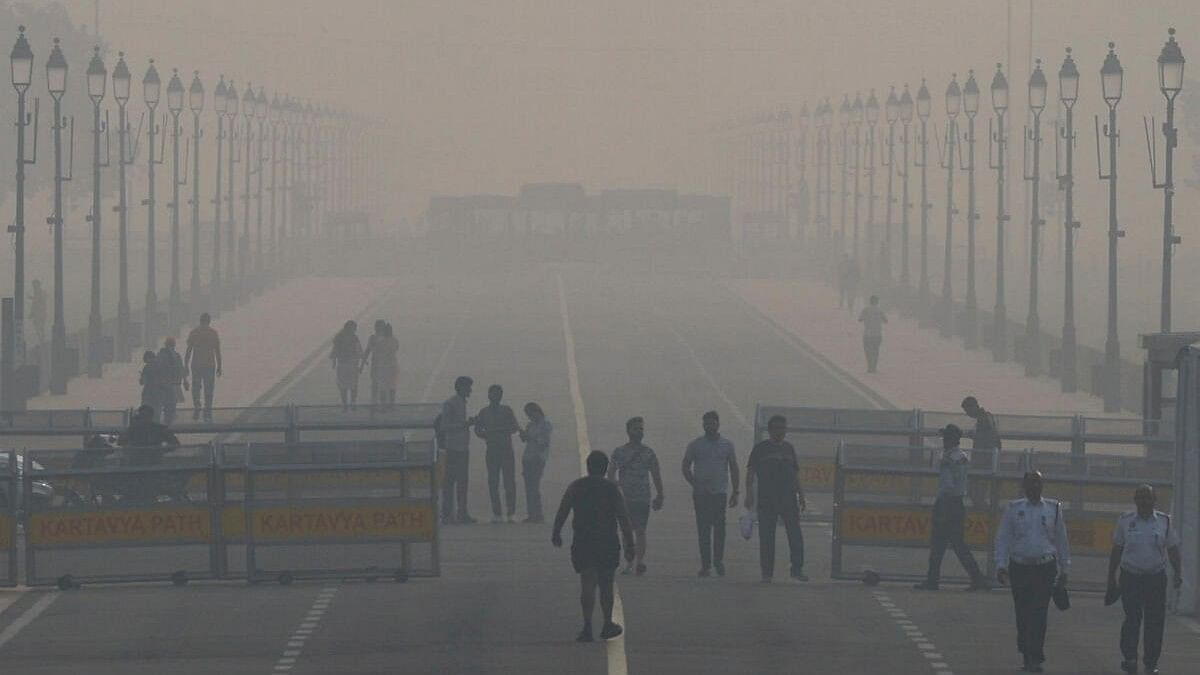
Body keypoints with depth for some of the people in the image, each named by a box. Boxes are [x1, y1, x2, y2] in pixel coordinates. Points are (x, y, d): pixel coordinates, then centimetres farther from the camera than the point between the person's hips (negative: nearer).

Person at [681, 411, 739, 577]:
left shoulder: (727, 445, 8)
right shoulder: (694, 445, 7)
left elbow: (734, 469, 11)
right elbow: (686, 467, 9)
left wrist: (735, 492, 5)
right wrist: (695, 484, -5)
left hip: (720, 493, 0)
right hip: (701, 494, 0)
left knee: (719, 527, -9)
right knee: (703, 529, -1)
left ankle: (718, 560, -2)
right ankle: (705, 564, 1)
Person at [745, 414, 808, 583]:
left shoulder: (788, 448, 14)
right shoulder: (760, 448, 4)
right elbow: (750, 472, 1)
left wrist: (801, 497, 15)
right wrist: (749, 494, -10)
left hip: (789, 499, 3)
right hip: (766, 499, -3)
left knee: (795, 535, -5)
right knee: (766, 537, 0)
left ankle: (797, 570, -1)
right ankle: (767, 573, 6)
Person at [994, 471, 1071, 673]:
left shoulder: (1053, 509, 7)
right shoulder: (1014, 509, 6)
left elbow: (1061, 540, 13)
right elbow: (1003, 538, 5)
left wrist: (1064, 569, 14)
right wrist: (1001, 564, -4)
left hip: (1045, 567, -1)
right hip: (1019, 566, 1)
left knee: (1039, 613, -9)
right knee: (1022, 613, 3)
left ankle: (1035, 658, -10)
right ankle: (1027, 655, 17)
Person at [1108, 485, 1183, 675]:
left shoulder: (1164, 522, 4)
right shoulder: (1125, 522, 3)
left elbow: (1173, 551, 7)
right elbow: (1116, 551, 10)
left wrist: (1178, 573, -8)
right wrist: (1111, 579, 9)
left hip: (1156, 578, 1)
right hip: (1130, 577, -1)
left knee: (1155, 621, 1)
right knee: (1132, 618, -8)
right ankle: (1129, 658, 0)